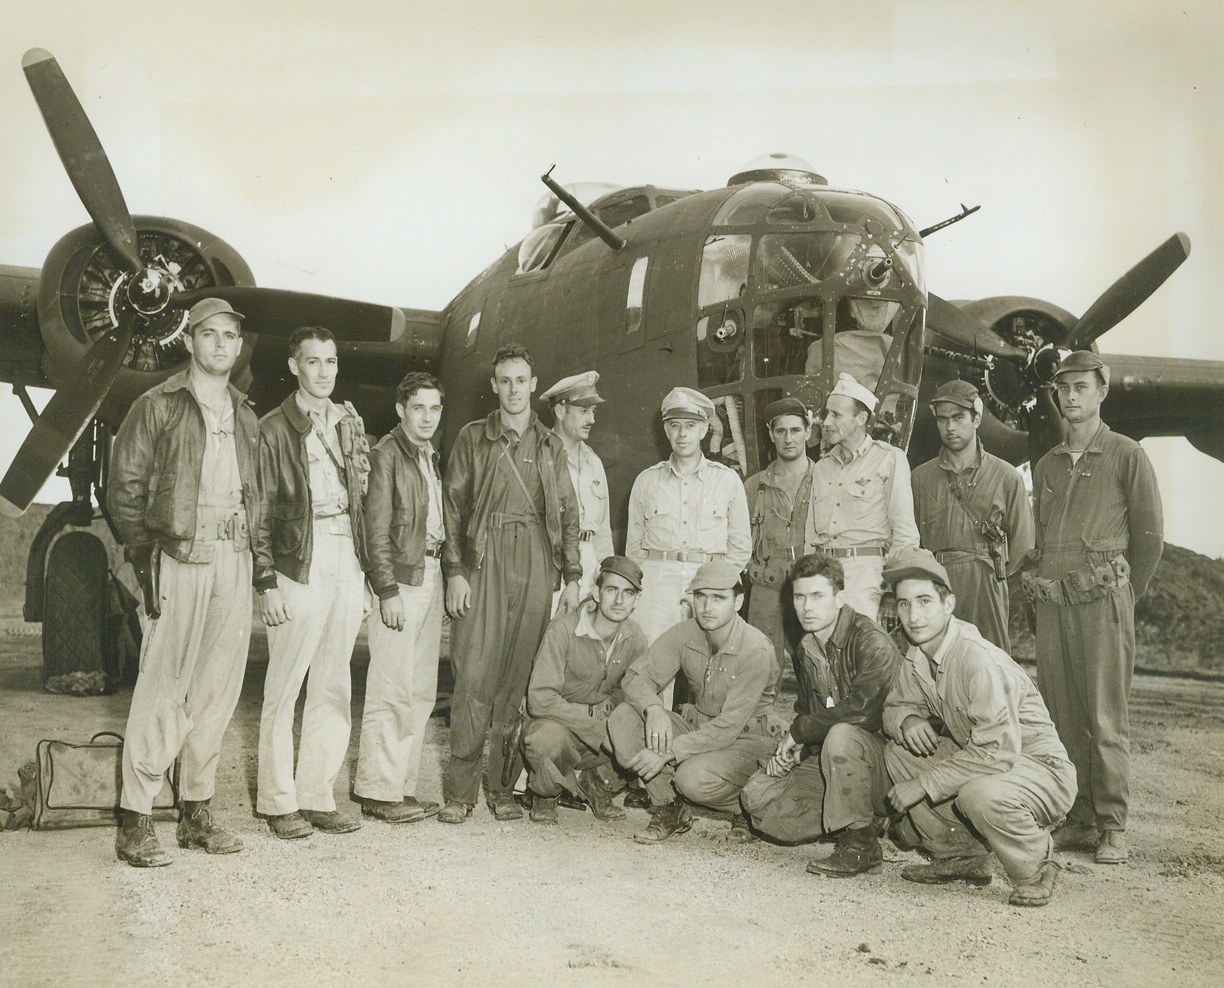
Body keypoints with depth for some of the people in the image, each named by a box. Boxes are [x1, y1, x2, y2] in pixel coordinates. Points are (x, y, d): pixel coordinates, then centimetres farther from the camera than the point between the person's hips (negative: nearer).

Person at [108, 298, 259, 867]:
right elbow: (125, 488, -3)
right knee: (164, 688, -7)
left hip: (233, 561, 6)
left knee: (218, 690, 7)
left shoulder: (244, 417, 17)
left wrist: (249, 551, 9)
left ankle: (197, 813, 16)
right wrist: (144, 559, -10)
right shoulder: (157, 407, 0)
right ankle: (135, 822, -1)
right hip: (178, 557, -5)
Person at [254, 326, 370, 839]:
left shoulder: (349, 422, 15)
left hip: (347, 561, 6)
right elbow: (260, 512, -4)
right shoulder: (273, 429, -1)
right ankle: (278, 801, 10)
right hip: (299, 564, -5)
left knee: (334, 690, 8)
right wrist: (267, 583, -10)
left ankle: (317, 795, 17)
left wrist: (366, 570, 10)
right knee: (284, 689, -1)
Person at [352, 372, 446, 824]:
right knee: (392, 689, -6)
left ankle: (404, 785, 16)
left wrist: (447, 579, 8)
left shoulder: (433, 458, 17)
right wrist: (388, 591, -15)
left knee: (422, 691, 9)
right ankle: (378, 791, 1)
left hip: (431, 577, 8)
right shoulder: (386, 455, -6)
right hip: (399, 578, -8)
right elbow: (377, 529, -11)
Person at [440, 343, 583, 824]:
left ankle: (502, 785, 8)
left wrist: (572, 575, 8)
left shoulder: (550, 445, 16)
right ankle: (460, 789, -3)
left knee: (519, 676, 1)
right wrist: (455, 571, -4)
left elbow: (568, 513, 15)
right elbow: (453, 506, 5)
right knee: (474, 672, -8)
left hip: (536, 563, 2)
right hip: (485, 560, -2)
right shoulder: (473, 438, 9)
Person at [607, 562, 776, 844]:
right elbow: (635, 678, -5)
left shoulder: (756, 650, -22)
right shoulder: (684, 634, -6)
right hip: (696, 725, 6)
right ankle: (670, 809, -5)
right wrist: (654, 708, -29)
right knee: (624, 718, -16)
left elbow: (729, 726, -24)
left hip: (745, 739, -5)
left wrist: (667, 752, -30)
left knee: (694, 777, -35)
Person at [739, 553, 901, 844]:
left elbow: (861, 709, -28)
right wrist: (790, 750, -4)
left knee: (839, 735, -39)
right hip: (822, 755, 7)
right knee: (757, 794, -7)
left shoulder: (872, 642, -16)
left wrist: (797, 732, -17)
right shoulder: (805, 652, 10)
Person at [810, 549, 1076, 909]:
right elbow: (894, 705, 13)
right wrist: (906, 720, -13)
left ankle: (1036, 865, -6)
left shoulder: (979, 661, -26)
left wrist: (924, 783, -25)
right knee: (887, 753, -2)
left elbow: (998, 752, -31)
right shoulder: (914, 657, -1)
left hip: (1038, 768, -8)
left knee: (982, 793, -39)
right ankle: (961, 855, 6)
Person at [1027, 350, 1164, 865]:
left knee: (1106, 718, -6)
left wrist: (1122, 591, 9)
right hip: (1051, 601, 5)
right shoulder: (1046, 465, 17)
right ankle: (1078, 822, 12)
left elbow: (1150, 535, 5)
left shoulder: (1127, 456, 3)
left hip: (1103, 598, -5)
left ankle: (1113, 827, 1)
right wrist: (1047, 584, 14)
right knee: (1061, 716, 4)